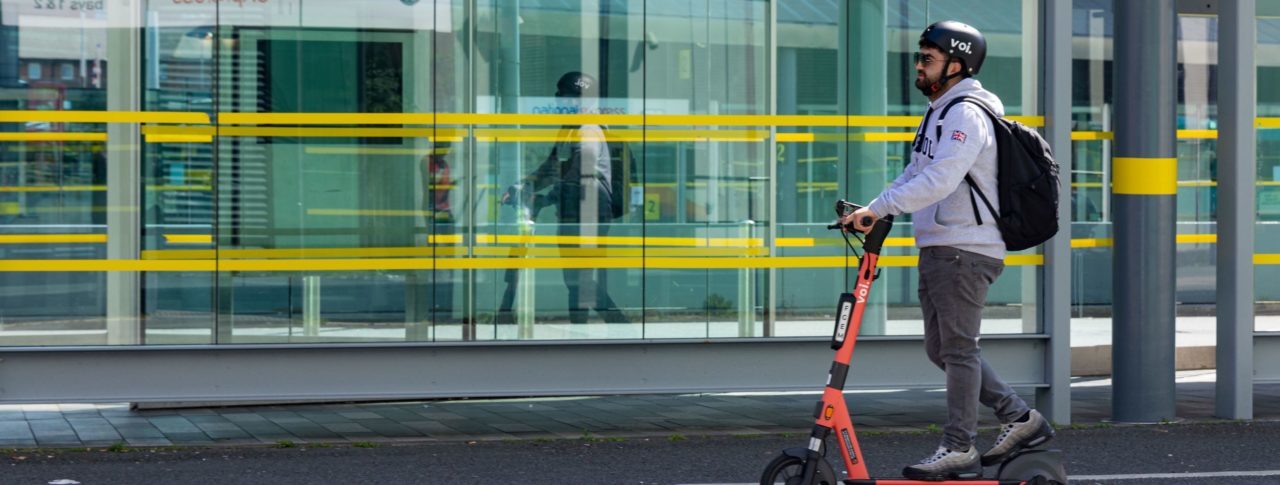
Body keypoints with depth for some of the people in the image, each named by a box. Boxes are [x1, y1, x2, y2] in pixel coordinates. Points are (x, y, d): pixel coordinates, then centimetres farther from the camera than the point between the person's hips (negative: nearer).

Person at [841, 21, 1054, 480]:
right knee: (941, 349, 12)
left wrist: (878, 208, -29)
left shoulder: (967, 114, -15)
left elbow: (939, 180, -27)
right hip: (937, 249, 10)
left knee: (958, 347, -6)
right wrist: (872, 211, 6)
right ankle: (1020, 418, 20)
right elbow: (914, 175, 20)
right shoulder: (940, 112, 19)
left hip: (966, 249, -10)